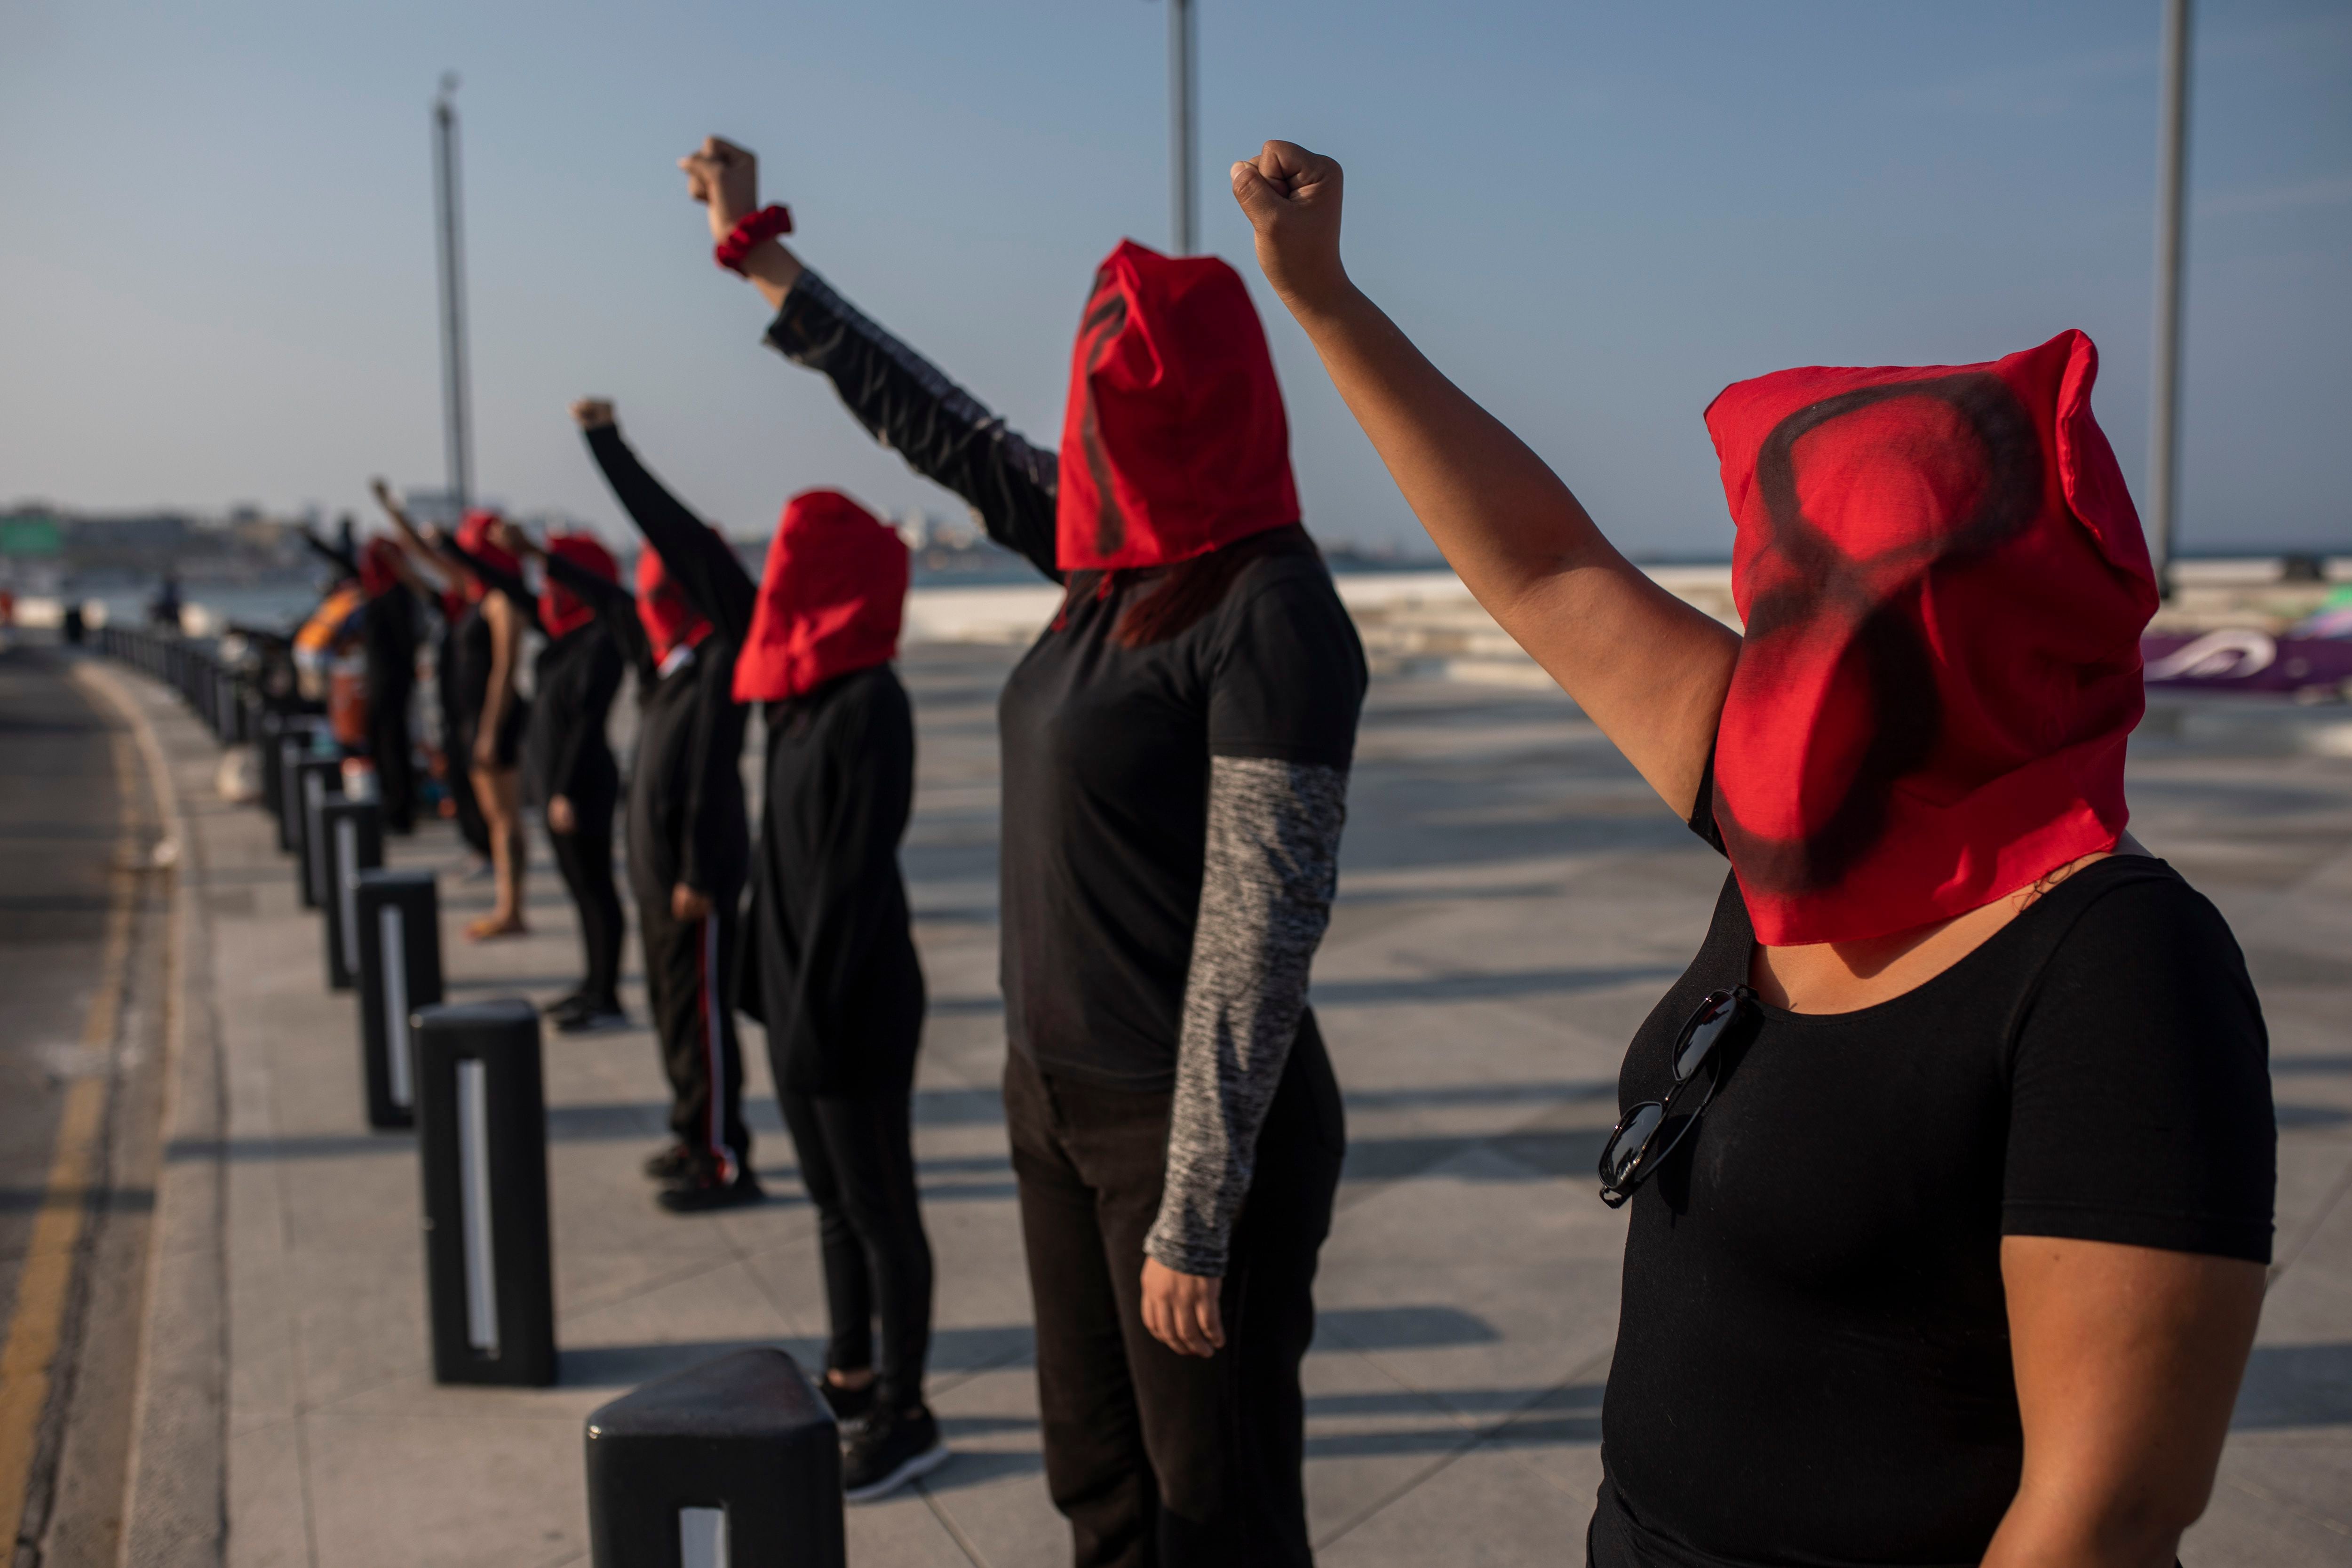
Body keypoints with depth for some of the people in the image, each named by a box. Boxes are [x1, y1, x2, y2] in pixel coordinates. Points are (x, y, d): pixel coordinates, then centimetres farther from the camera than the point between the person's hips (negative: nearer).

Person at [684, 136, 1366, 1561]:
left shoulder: (1270, 615, -19)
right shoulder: (1121, 564, 5)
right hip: (1058, 1098, 8)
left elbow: (1259, 937, -21)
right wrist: (761, 256, 24)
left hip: (1198, 1129, -8)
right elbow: (940, 427, 16)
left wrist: (1194, 1224, -20)